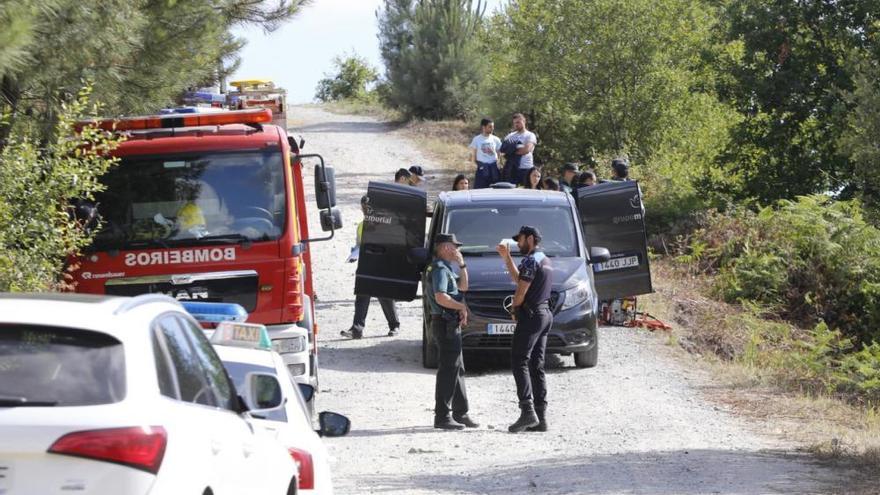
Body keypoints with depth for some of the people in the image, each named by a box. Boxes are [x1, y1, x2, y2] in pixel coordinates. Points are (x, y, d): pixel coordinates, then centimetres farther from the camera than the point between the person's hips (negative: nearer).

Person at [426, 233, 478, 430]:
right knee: (448, 370, -10)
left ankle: (460, 413, 22)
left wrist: (461, 265, 15)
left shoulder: (446, 269, 18)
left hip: (452, 324, 11)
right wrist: (461, 306, -14)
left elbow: (462, 286, 26)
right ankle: (442, 416, -10)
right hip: (445, 323, -11)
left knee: (458, 369, 15)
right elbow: (440, 297, -27)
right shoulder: (440, 269, -14)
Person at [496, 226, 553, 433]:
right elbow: (518, 279, 28)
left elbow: (521, 290, -14)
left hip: (530, 316, -10)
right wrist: (506, 258, 27)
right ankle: (540, 417, 3)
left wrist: (514, 308, 3)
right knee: (537, 366, 7)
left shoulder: (531, 260, -12)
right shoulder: (545, 260, 19)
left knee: (520, 362, -11)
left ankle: (527, 411, -23)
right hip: (545, 315, 10)